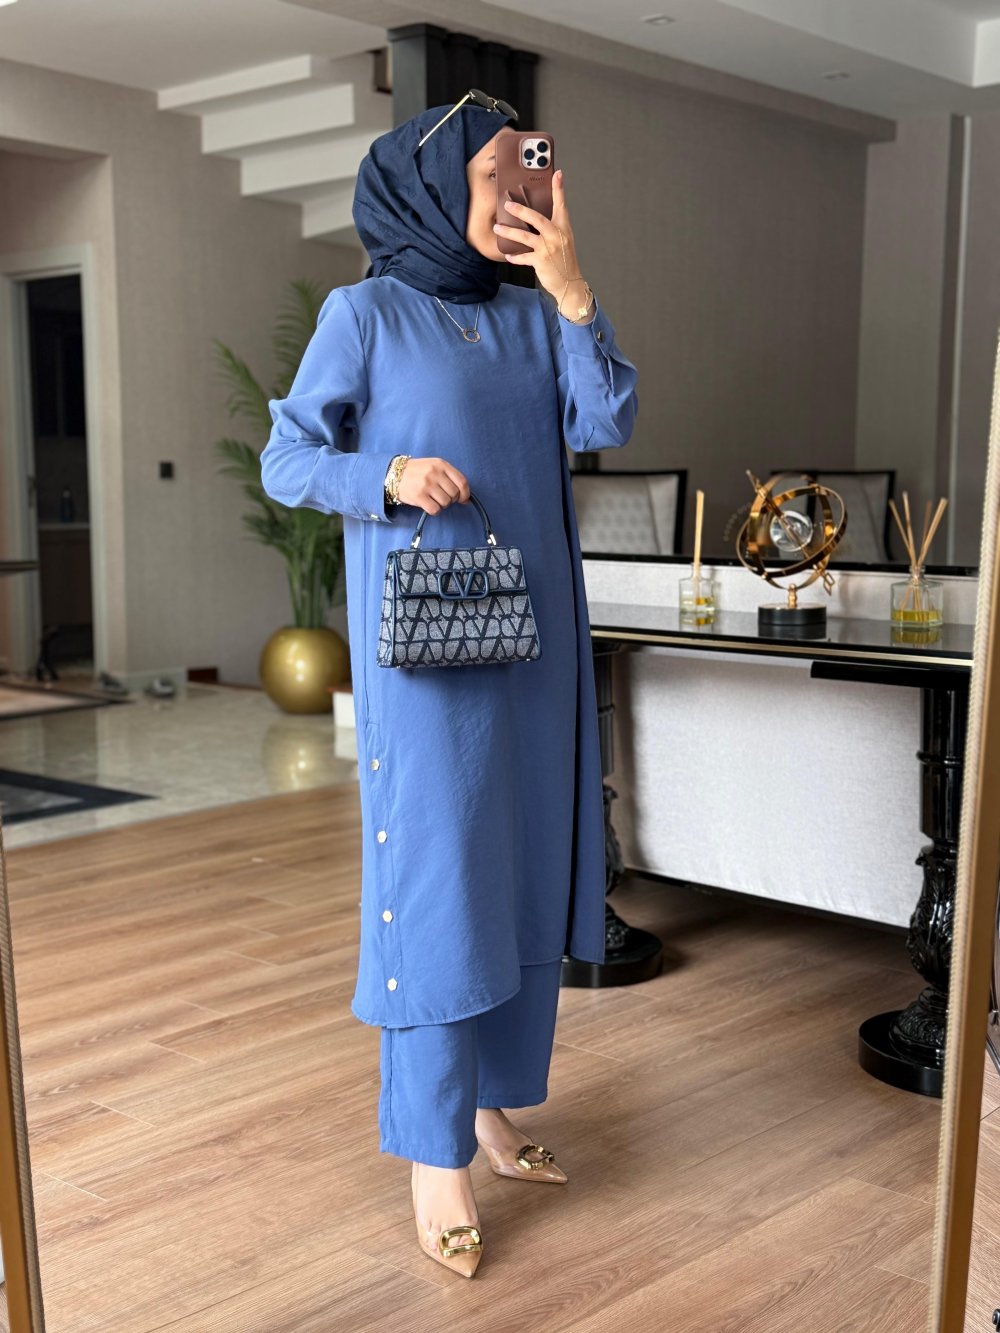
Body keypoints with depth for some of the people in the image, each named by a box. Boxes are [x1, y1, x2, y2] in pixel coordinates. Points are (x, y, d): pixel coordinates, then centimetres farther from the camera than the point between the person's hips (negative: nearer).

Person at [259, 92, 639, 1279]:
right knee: (430, 867, -4)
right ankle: (434, 1156, 7)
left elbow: (606, 423, -2)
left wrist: (570, 289, -9)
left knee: (526, 861, 9)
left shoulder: (531, 316, 11)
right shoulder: (364, 312, -2)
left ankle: (493, 1100, 26)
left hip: (535, 627, 6)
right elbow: (286, 461, -2)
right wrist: (389, 478, -19)